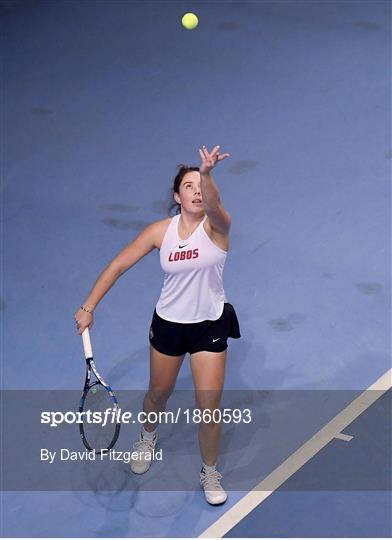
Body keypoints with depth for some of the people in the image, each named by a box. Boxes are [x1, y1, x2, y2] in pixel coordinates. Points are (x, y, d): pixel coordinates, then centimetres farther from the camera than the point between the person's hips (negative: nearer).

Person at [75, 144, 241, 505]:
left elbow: (212, 204, -43)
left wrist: (207, 173, -64)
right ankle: (148, 438, 56)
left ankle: (210, 474, 23)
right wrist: (89, 307, -5)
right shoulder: (161, 231, -10)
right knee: (159, 393, 21)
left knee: (209, 406, -2)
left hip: (210, 325, -2)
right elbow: (119, 265, -3)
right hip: (168, 323, 2)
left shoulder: (216, 226, -17)